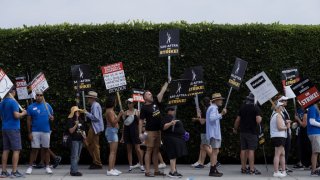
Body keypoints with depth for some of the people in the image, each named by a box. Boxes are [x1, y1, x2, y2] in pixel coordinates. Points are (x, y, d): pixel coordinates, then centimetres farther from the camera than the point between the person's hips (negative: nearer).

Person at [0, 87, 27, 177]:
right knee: (16, 150, -4)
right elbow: (16, 115, -20)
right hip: (13, 128, -7)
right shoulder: (13, 102, -12)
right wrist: (23, 113, -2)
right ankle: (14, 171, -7)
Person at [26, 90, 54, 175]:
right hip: (35, 132, -2)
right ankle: (30, 167, 2)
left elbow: (52, 117, 14)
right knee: (34, 149, -1)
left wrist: (51, 118, -11)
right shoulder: (31, 107, 1)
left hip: (46, 131, 2)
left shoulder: (47, 105, 6)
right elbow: (29, 120, 1)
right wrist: (29, 133, -4)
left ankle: (47, 167, 11)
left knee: (46, 149, 6)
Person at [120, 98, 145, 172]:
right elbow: (124, 124, 12)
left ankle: (141, 164, 4)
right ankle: (130, 165, 9)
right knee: (129, 149, 5)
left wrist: (140, 133, -6)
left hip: (135, 131, -3)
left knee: (137, 149, -7)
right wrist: (122, 136, 11)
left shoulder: (136, 112, 1)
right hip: (127, 131, 3)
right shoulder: (126, 112, 9)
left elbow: (139, 123, 3)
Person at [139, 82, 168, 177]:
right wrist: (140, 133, -15)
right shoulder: (144, 108, -6)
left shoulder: (155, 103, 10)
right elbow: (141, 121, -8)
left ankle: (156, 170, 14)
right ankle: (147, 171, -4)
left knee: (156, 151, 10)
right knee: (149, 150, -5)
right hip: (150, 131, -6)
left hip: (158, 130, 6)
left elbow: (162, 91, 10)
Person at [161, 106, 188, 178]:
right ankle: (173, 172, -17)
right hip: (171, 139, -11)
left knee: (175, 156, 10)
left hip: (176, 139, 11)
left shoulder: (173, 118, 20)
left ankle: (173, 171, 13)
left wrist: (183, 132, 33)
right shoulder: (167, 118, -12)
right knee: (173, 156, -14)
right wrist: (170, 123, -38)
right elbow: (163, 127, -24)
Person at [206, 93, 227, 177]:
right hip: (214, 133, -11)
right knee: (215, 151, -11)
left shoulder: (213, 108, 20)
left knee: (215, 151, 13)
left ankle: (214, 170, 17)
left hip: (215, 133, 11)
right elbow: (212, 118, -29)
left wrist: (221, 114, 13)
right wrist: (221, 114, -26)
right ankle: (212, 171, -12)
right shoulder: (213, 108, -13)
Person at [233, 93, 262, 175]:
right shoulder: (256, 108, -9)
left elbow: (237, 120, 13)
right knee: (251, 150, -5)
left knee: (243, 150, 9)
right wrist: (260, 118, 3)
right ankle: (252, 169, -6)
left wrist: (235, 128, 28)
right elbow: (258, 120, -20)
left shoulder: (242, 107, 7)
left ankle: (243, 168, 13)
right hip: (252, 132, -5)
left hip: (243, 131, 5)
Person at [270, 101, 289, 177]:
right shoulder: (278, 115, -12)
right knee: (277, 154, -9)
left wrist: (285, 123, 12)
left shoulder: (274, 115, 20)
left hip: (275, 137, 11)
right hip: (279, 137, -11)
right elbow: (280, 127, -20)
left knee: (283, 154, 15)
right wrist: (286, 127, -3)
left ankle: (283, 171, 18)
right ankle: (276, 172, -10)